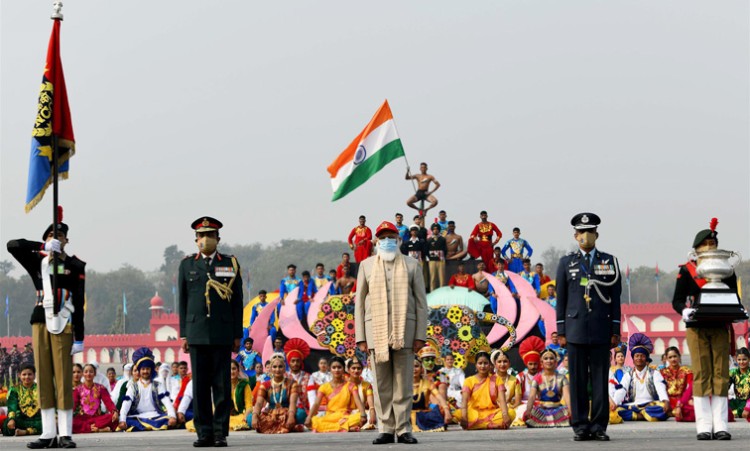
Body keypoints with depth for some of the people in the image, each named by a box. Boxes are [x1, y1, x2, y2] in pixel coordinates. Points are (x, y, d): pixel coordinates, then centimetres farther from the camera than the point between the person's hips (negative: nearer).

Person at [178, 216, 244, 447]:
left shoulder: (230, 264, 8)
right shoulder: (187, 265, 12)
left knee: (222, 385, -1)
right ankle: (204, 433, 5)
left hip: (222, 334, -1)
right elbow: (182, 301, 11)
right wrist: (183, 334, 5)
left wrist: (237, 335, 2)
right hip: (197, 333, 1)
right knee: (200, 385, 1)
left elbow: (237, 301, 7)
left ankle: (220, 433, 3)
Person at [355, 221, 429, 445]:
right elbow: (360, 302, 11)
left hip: (404, 331, -1)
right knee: (382, 385, 0)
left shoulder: (412, 265, 11)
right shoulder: (366, 265, 13)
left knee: (403, 384, -2)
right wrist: (360, 338, 2)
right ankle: (386, 430, 3)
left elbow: (421, 303, 8)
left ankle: (404, 430, 2)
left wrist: (420, 336, -2)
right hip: (376, 331, 1)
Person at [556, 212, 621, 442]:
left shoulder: (609, 262, 10)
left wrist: (615, 331, 2)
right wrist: (561, 332, 2)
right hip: (575, 330, 0)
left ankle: (599, 426, 4)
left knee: (600, 380, 0)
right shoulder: (566, 263, 11)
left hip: (601, 331, 0)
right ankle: (581, 426, 4)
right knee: (578, 381, 0)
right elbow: (561, 299, 9)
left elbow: (615, 299, 8)